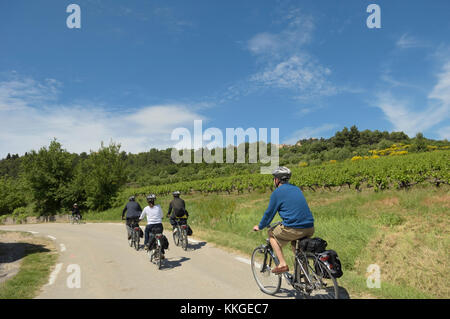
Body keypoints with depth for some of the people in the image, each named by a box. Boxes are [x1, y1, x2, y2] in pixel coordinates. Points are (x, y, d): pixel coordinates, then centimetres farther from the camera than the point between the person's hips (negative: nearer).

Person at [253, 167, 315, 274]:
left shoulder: (277, 192, -2)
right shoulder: (296, 189, 19)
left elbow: (269, 213, 3)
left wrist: (260, 227, 19)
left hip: (294, 229, -7)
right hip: (310, 229, 7)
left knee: (272, 234, 18)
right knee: (295, 242, 34)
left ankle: (282, 264, 9)